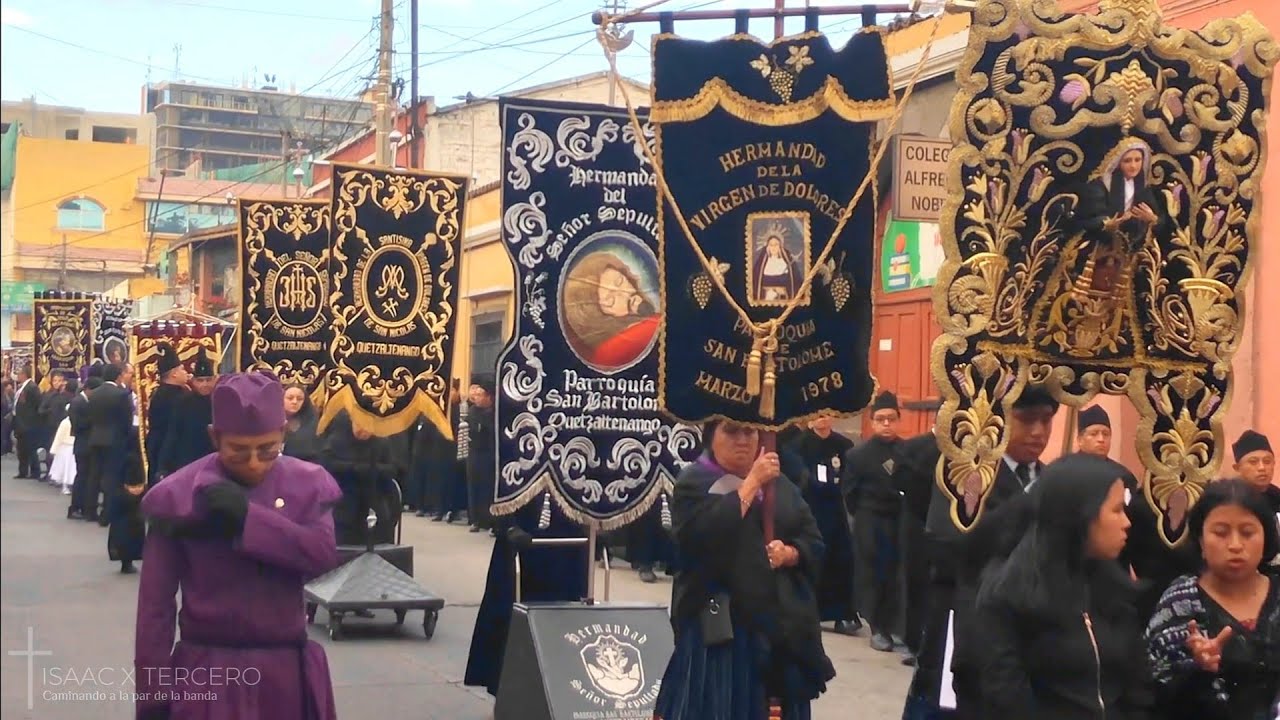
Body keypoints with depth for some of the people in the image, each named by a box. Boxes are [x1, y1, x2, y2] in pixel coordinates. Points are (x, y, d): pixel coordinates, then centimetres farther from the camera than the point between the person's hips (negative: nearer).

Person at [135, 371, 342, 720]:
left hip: (288, 671, 2)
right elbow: (155, 605, -4)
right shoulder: (178, 494, -7)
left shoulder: (307, 484, 0)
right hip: (205, 675, -2)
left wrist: (247, 517, -24)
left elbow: (323, 555, -16)